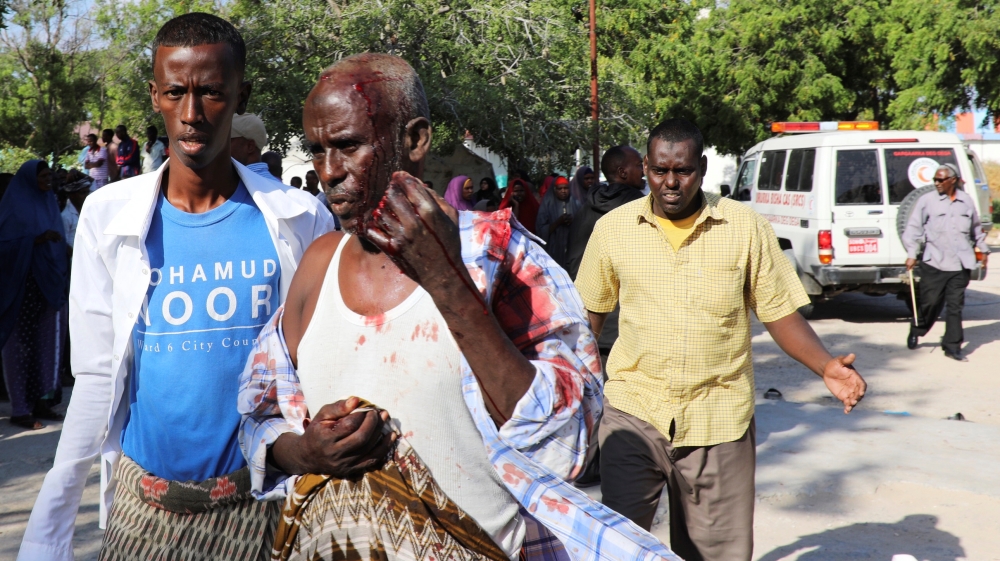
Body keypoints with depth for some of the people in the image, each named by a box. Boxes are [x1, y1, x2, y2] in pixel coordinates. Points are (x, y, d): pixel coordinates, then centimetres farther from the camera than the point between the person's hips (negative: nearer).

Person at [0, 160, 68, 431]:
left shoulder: (49, 203, 13)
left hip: (48, 283, 7)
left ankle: (37, 402, 16)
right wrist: (36, 240, -24)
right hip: (22, 286, -6)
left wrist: (61, 279, 7)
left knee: (45, 342, 8)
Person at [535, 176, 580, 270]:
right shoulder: (547, 205, 1)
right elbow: (540, 230, -5)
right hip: (553, 251, -2)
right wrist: (558, 222, -16)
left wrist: (573, 222, -11)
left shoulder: (575, 204, 8)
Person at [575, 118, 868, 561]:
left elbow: (780, 313, 3)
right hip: (633, 412, 0)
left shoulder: (747, 229, -1)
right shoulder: (612, 228, 2)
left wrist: (825, 366, -13)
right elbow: (590, 312, 13)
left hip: (718, 419, 0)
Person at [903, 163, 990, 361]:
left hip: (960, 264, 2)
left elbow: (976, 228, 22)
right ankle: (916, 331, 27)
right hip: (934, 263, -2)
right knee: (929, 302, 1)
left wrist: (983, 249, 25)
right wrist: (912, 253, -9)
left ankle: (952, 346, 9)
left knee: (955, 306, 3)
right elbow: (913, 228, -3)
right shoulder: (927, 200, -2)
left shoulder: (966, 201, 8)